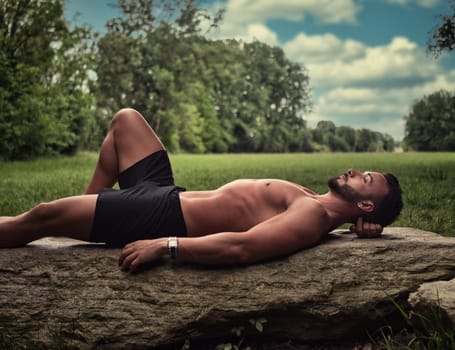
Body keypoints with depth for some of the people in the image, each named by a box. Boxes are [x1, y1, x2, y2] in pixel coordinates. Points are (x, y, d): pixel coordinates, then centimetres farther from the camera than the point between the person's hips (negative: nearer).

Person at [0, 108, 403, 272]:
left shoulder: (313, 217, -23)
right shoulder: (312, 199, 5)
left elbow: (241, 246, -35)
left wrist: (164, 245, -36)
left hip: (161, 218, -9)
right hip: (166, 192, 9)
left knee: (42, 215, -11)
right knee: (125, 118, 18)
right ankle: (85, 206, 24)